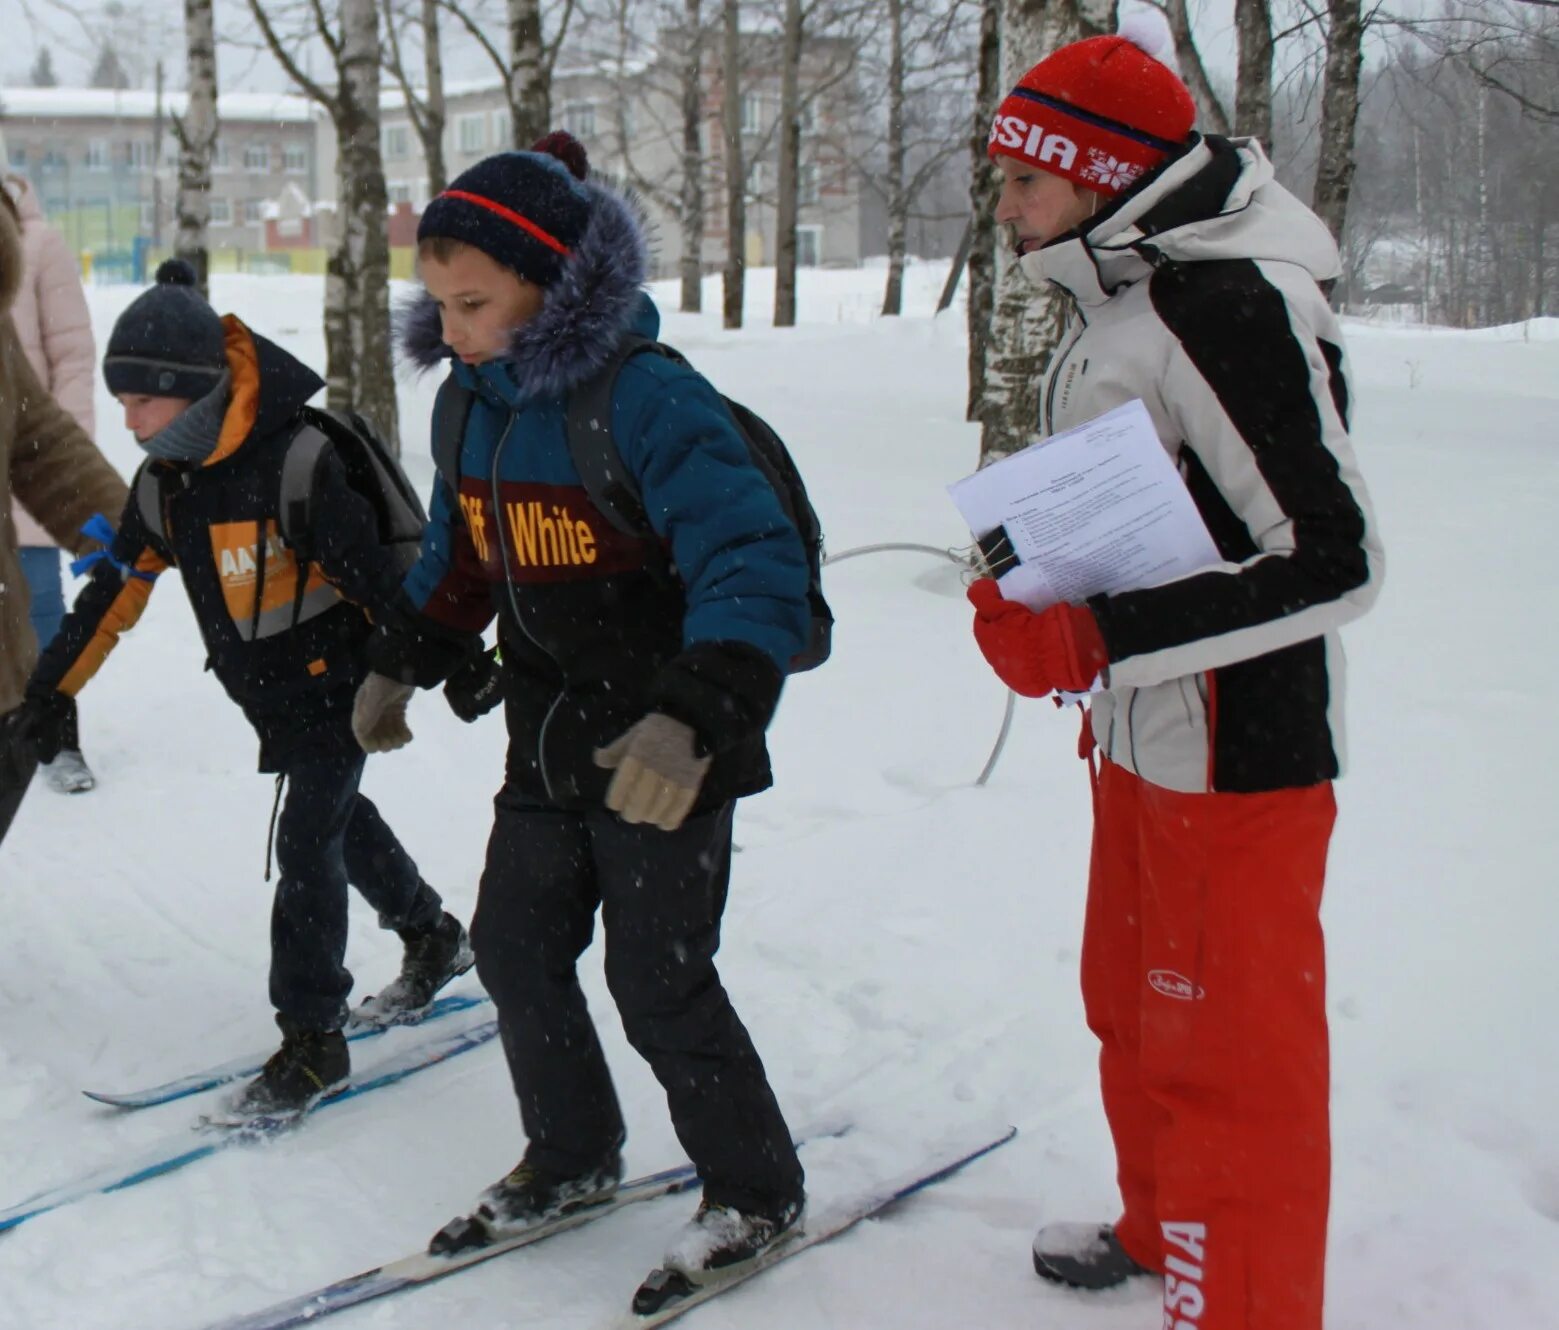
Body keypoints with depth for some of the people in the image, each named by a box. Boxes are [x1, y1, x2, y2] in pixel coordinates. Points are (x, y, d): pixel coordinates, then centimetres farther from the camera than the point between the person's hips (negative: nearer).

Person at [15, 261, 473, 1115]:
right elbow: (117, 584, 6)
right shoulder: (166, 481, -3)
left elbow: (378, 578, -26)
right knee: (338, 819, 20)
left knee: (306, 842, -9)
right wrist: (53, 684, 9)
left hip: (337, 682, -8)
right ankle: (432, 937, 42)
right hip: (269, 692, 8)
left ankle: (312, 1038, 1)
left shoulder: (295, 463, -28)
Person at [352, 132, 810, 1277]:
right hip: (549, 743, 8)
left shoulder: (649, 400, -23)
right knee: (516, 947, 13)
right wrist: (401, 666, 22)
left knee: (659, 981, 0)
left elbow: (757, 563, -30)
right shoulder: (475, 404, 3)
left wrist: (696, 717, -41)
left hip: (665, 757, -8)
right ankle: (573, 1157, 36)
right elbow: (460, 557, 21)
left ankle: (758, 1191, 21)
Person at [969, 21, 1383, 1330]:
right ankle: (1163, 1224, 46)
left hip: (1237, 753, -10)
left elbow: (1334, 560, -26)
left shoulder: (1232, 310, -23)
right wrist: (1032, 603, 9)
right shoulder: (1120, 299, 8)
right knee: (1136, 1009, 24)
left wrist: (1102, 635, -28)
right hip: (1144, 734, 10)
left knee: (1228, 1052, 1)